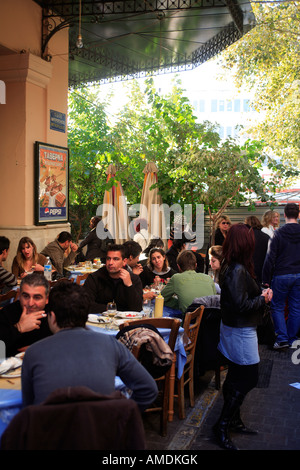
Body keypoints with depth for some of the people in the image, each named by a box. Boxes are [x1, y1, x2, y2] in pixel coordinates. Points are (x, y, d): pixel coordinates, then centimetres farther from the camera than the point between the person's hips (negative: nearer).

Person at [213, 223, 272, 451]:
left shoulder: (231, 267, 5)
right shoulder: (238, 270, -25)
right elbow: (242, 306, -26)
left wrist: (261, 294, 0)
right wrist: (263, 298, -12)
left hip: (234, 329, 10)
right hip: (241, 332, -10)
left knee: (236, 378, 20)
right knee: (248, 378, 1)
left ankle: (233, 419, 35)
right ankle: (223, 425, 10)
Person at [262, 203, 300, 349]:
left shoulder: (279, 233, -9)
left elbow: (270, 258, -10)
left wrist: (266, 279, -4)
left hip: (281, 275, -3)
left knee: (277, 307, 8)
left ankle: (282, 338, 0)